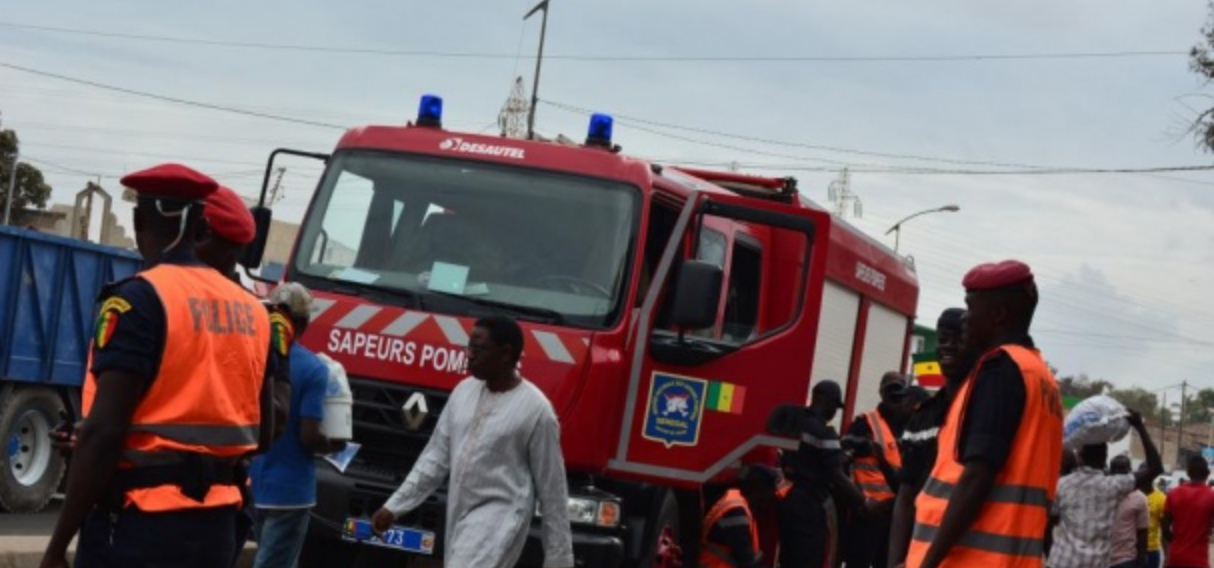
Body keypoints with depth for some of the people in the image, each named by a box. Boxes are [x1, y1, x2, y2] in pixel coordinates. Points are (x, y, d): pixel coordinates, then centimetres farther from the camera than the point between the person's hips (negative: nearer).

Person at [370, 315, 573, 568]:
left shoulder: (535, 409, -12)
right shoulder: (464, 391, 7)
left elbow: (551, 488, -9)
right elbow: (436, 456, 13)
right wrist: (394, 506, 9)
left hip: (499, 517, -7)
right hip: (459, 515, 7)